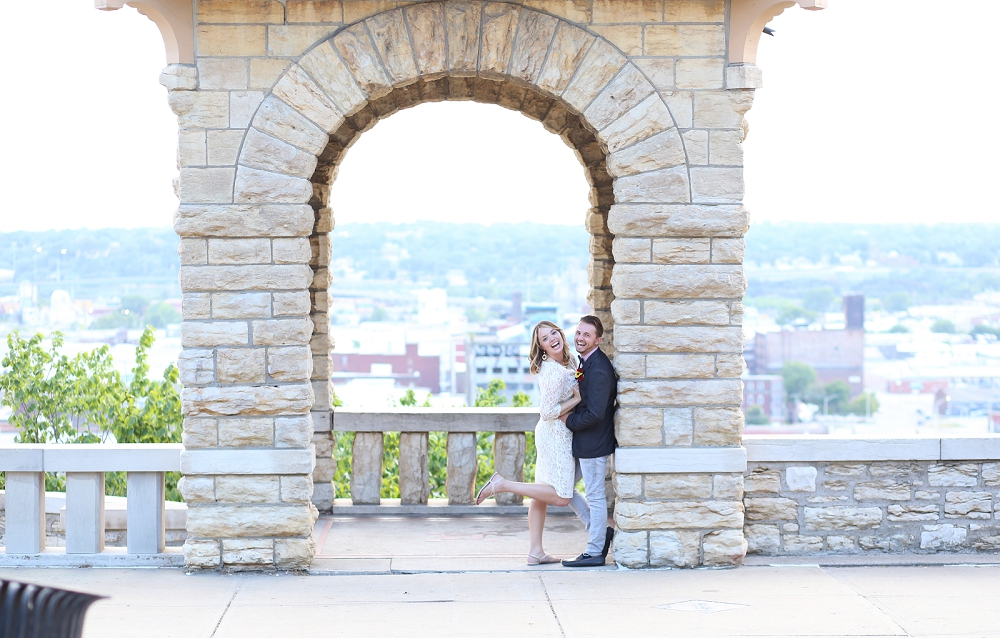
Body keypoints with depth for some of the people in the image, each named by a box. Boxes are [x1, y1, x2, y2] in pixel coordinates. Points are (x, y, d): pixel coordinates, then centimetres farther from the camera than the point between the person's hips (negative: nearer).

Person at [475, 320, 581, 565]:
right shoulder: (555, 373, -23)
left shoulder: (570, 360, 6)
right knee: (561, 497, -6)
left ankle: (536, 552, 16)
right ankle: (502, 485, -5)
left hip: (550, 434, 10)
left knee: (542, 494, 11)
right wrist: (577, 399, -16)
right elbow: (549, 412, -23)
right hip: (556, 435, -10)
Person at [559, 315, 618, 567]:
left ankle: (595, 552, 12)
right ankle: (601, 532, 26)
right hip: (583, 442, 10)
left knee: (595, 495, 1)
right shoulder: (587, 362, 9)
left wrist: (569, 420, -13)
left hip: (593, 442, -10)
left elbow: (595, 414, -27)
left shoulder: (598, 369, -22)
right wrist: (571, 418, 5)